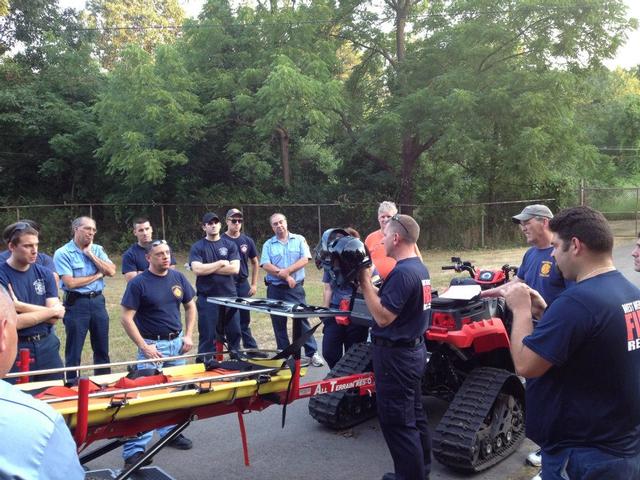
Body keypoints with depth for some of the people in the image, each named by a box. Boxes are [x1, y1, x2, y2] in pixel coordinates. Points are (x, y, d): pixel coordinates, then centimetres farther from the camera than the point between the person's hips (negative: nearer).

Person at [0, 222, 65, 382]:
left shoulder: (45, 273, 2)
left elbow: (54, 318, -6)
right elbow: (13, 322, -17)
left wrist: (19, 306, -16)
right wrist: (52, 311, -9)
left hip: (47, 346, 4)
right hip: (16, 349, -3)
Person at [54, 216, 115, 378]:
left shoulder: (97, 249, 8)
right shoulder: (62, 253, -8)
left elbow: (111, 271, -4)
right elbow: (70, 283, -16)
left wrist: (90, 254, -7)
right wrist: (96, 275, -6)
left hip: (97, 301, 5)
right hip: (76, 304, -5)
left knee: (102, 349, 14)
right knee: (74, 352, 4)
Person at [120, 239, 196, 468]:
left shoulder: (178, 277, 4)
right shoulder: (138, 283, -11)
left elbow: (190, 306, 14)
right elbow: (127, 318, -12)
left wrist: (188, 335, 4)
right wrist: (144, 346, -17)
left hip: (177, 342, 5)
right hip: (152, 345, -5)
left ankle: (170, 432, 33)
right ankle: (135, 450, 0)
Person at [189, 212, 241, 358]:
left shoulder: (230, 245, 5)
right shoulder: (197, 247, 0)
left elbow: (235, 268, -7)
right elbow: (197, 269, -15)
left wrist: (209, 269, -10)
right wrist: (220, 263, -9)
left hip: (229, 296, 2)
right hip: (207, 298, -2)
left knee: (235, 332, 10)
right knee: (207, 336, 3)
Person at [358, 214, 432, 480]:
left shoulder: (402, 272, -24)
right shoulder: (419, 267, 9)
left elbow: (383, 317, -26)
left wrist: (365, 282, -21)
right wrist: (368, 282, 1)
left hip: (396, 355, -10)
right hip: (413, 349, 10)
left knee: (397, 423, 1)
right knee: (414, 416, 20)